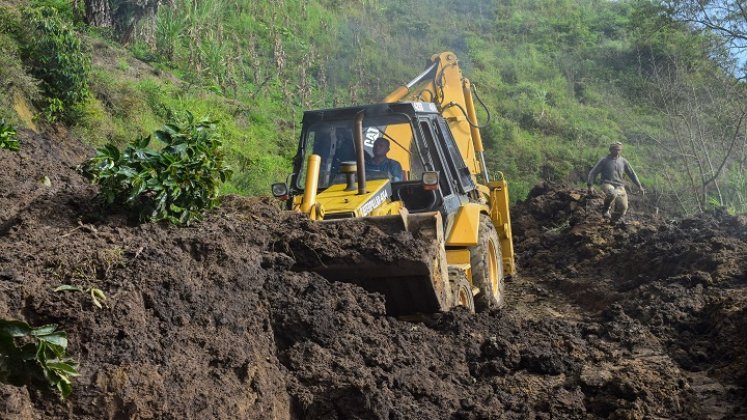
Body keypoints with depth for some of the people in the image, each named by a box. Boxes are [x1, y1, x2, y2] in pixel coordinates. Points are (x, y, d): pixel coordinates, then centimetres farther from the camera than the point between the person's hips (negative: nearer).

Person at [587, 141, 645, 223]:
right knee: (612, 193, -41)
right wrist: (590, 185, -6)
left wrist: (639, 186, 17)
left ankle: (614, 220, 15)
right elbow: (593, 172, 4)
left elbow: (632, 174, 21)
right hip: (607, 184, -4)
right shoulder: (604, 160, 4)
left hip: (619, 186, 4)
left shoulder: (623, 161, 14)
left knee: (623, 207, -14)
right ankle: (606, 210, -15)